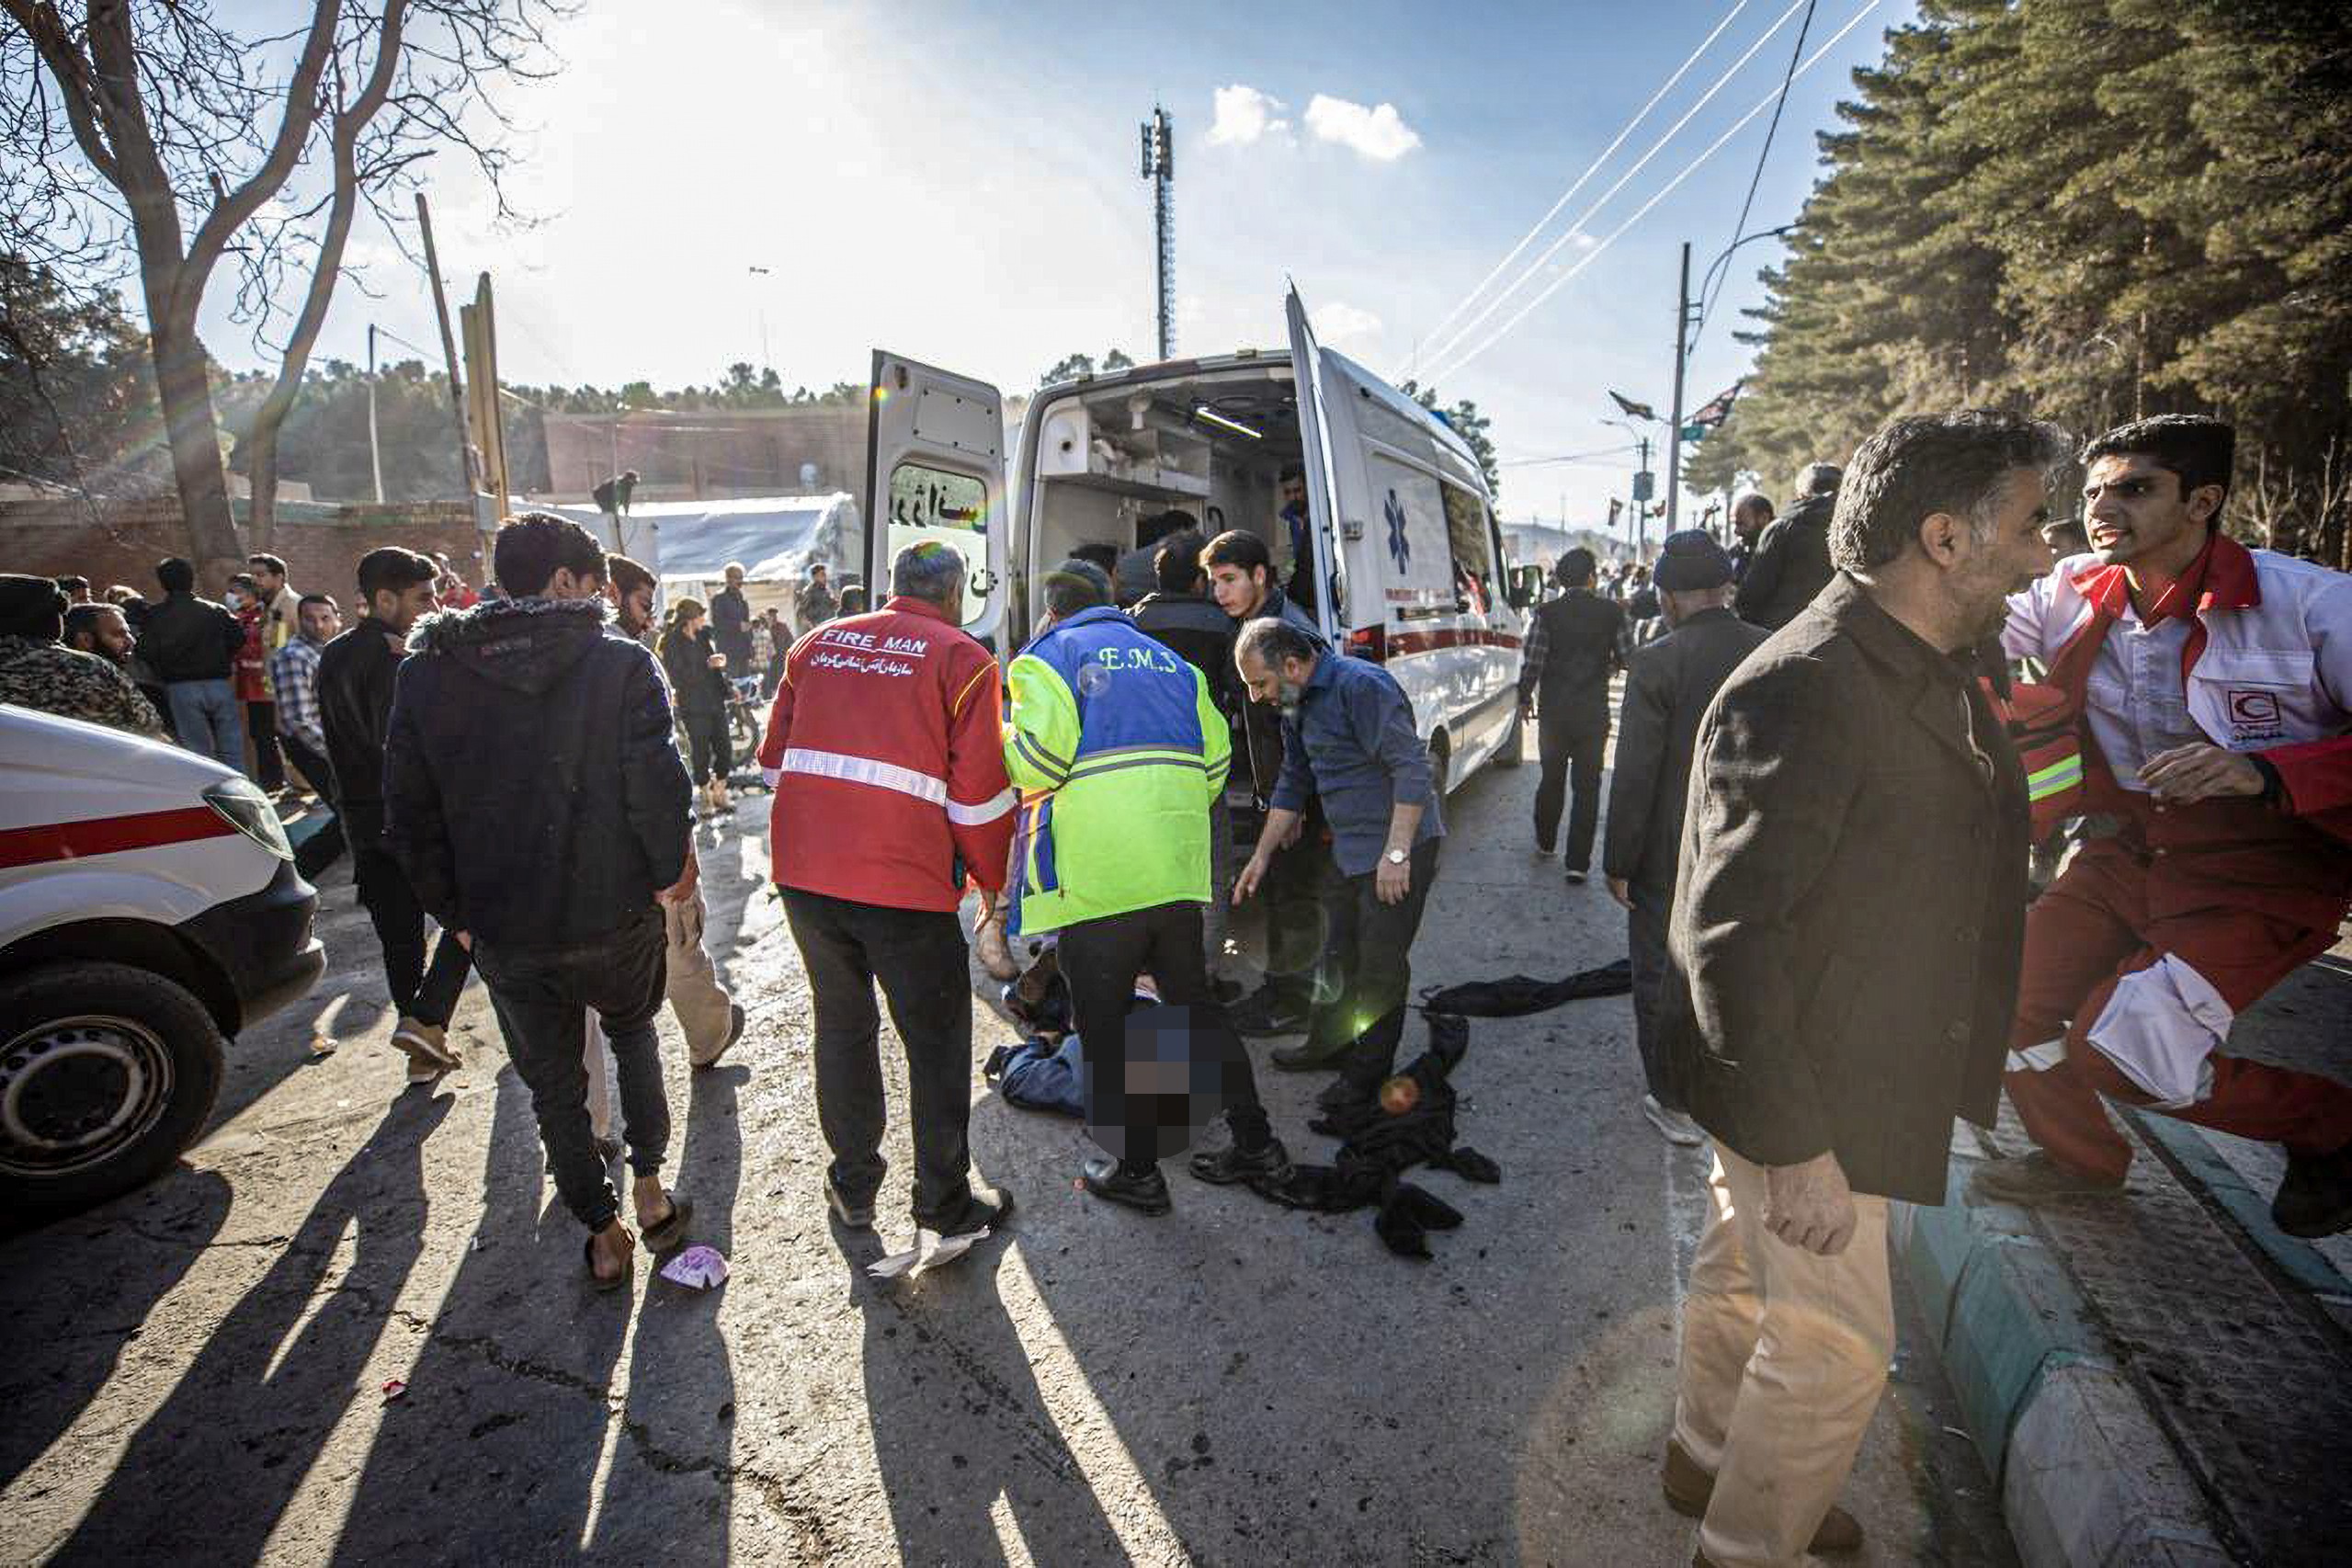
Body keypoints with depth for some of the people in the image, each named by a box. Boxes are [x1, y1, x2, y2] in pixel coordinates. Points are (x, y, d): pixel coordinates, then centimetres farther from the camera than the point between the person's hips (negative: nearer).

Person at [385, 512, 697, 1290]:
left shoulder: (425, 673, 1)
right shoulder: (622, 663, -12)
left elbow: (409, 812, 3)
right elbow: (657, 786, -16)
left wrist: (453, 909, 11)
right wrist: (671, 871, 0)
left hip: (501, 932, 2)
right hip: (610, 917, -2)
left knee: (552, 1085, 18)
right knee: (633, 1035, 27)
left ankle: (604, 1236, 29)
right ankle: (649, 1193, 28)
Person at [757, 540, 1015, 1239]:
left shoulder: (817, 644, 12)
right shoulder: (963, 659, -2)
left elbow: (774, 760, 15)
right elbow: (980, 795, -7)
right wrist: (993, 880, 8)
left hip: (803, 873, 5)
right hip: (905, 882, -5)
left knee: (843, 1025, 22)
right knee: (936, 1045, 12)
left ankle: (853, 1186, 36)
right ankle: (945, 1204, 24)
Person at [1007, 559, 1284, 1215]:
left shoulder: (1049, 656, 2)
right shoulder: (1170, 661, 19)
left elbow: (1040, 758, -13)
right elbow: (1216, 756, 12)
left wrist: (1002, 738, 8)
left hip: (1096, 877, -6)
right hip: (1178, 870, 6)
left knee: (1105, 1027, 7)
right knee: (1193, 1005, 19)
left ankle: (1137, 1172, 17)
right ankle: (1255, 1144, 26)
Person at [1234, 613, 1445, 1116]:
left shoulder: (1361, 685, -21)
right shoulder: (1297, 706, 9)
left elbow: (1412, 769, -24)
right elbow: (1293, 786, 18)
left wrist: (1396, 853, -26)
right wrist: (1262, 856, 18)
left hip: (1398, 850, -9)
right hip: (1348, 850, 9)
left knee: (1380, 964, 2)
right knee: (1338, 956, 20)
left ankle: (1368, 1071, 17)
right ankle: (1327, 1046, 38)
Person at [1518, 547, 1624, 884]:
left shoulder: (1545, 613, -8)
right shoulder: (1612, 612, -6)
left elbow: (1532, 663, -9)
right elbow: (1626, 658, -2)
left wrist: (1525, 699, 6)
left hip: (1553, 711, 1)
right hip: (1594, 711, -1)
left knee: (1552, 779, 18)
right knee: (1587, 786, 6)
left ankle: (1545, 844, 34)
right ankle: (1577, 862, 4)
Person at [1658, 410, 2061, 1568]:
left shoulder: (1931, 673, 4)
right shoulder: (1801, 694, -28)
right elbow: (1728, 939, -30)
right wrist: (1794, 1145, -26)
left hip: (1851, 1067, 9)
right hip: (1794, 1088, -9)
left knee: (1744, 1271, 25)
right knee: (1834, 1342, 8)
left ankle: (1707, 1457, 49)